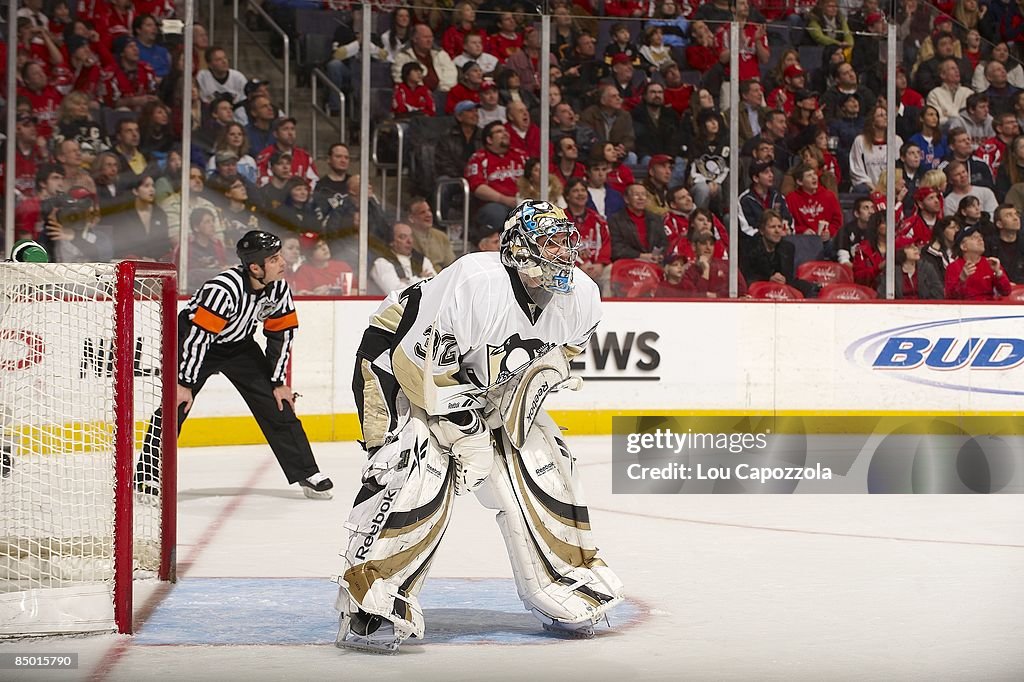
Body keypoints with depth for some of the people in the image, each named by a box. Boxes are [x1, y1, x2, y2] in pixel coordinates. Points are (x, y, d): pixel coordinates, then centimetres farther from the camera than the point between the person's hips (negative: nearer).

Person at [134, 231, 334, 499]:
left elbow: (281, 334, -3)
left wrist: (278, 382, -1)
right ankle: (148, 475, -11)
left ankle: (306, 473, 10)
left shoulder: (279, 289, -16)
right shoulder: (224, 289, -36)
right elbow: (198, 336, -33)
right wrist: (185, 384, -29)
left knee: (278, 407, 2)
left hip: (239, 344, 6)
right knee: (175, 405, -18)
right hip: (193, 336, -6)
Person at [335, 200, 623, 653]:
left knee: (542, 471, 0)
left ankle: (565, 595, 16)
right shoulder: (476, 284, -36)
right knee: (417, 478, -26)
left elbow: (563, 348, 10)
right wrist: (465, 434, -27)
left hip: (487, 387, 7)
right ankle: (369, 610, -20)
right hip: (401, 366, -7)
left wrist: (535, 382, -5)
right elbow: (422, 365, -32)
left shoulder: (580, 296, -13)